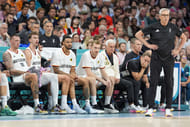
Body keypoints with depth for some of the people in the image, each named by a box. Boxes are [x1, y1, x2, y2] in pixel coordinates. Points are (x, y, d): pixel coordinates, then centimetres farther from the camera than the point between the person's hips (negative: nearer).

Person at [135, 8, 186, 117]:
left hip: (169, 58, 1)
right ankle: (151, 108, 0)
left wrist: (178, 49, 6)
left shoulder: (173, 28, 2)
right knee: (153, 82, -3)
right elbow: (138, 34, 4)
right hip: (156, 58, -1)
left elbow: (184, 37, 16)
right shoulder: (153, 27, -2)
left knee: (169, 83, 2)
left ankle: (168, 109, 9)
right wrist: (148, 45, -4)